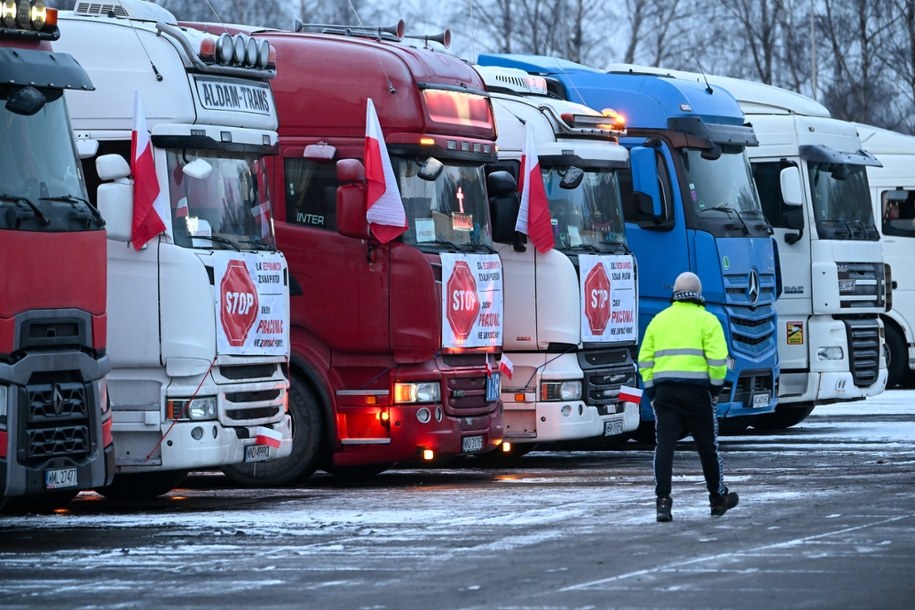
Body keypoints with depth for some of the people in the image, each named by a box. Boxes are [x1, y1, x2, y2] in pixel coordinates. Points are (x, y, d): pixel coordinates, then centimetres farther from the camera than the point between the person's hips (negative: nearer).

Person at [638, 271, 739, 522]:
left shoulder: (659, 320, 13)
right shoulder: (706, 320, 1)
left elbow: (645, 360, 12)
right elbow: (718, 358, -9)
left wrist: (651, 392, 15)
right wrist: (716, 387, 3)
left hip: (664, 390, 3)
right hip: (697, 390, -2)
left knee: (664, 445, -1)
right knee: (707, 446, 10)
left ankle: (663, 500, -12)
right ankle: (718, 498, 23)